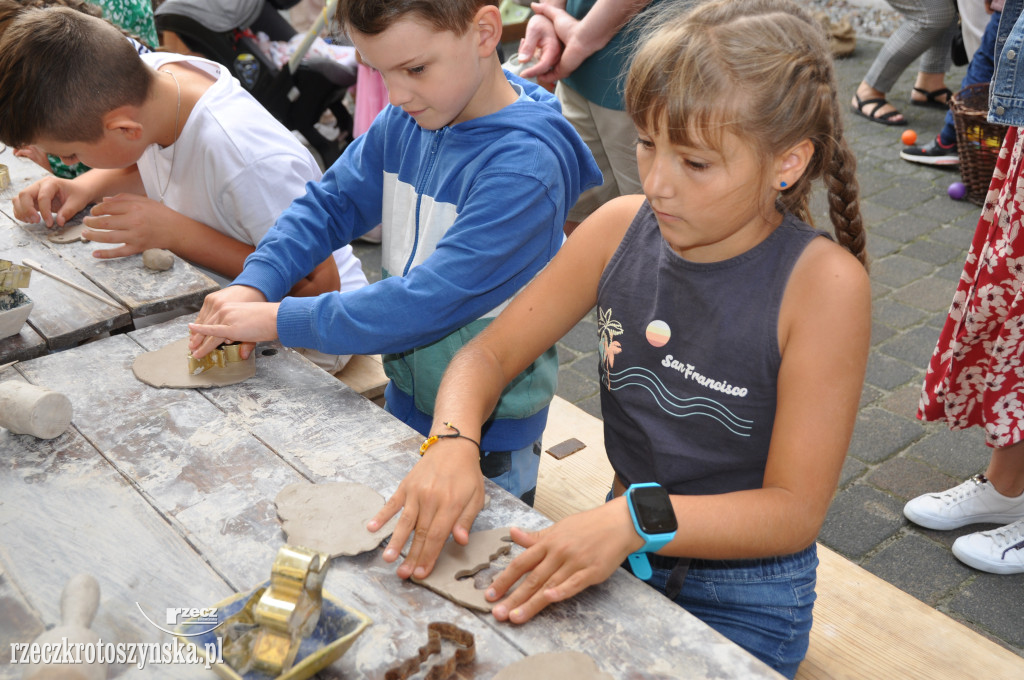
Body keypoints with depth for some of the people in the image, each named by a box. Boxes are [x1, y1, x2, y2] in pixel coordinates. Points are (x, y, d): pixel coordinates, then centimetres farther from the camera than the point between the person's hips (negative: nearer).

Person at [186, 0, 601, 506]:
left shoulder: (526, 166, -28)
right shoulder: (406, 121, -5)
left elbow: (429, 303, -30)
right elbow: (332, 202, 3)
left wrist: (279, 320, -26)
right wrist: (254, 284, -13)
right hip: (405, 402, 7)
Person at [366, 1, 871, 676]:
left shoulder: (824, 284, -21)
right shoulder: (621, 228, -8)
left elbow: (794, 509, -20)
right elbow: (489, 353, -3)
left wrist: (636, 517, -34)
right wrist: (453, 441, -23)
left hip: (743, 603, -3)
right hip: (619, 559, 4)